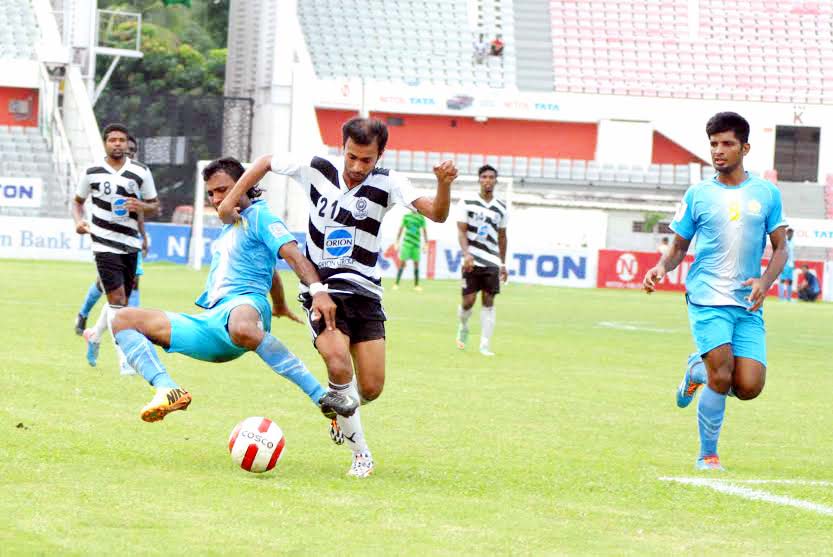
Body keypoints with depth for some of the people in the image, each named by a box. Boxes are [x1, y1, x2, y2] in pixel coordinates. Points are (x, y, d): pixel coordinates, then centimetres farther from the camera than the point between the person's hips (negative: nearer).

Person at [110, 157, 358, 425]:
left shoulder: (258, 215, 4)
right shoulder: (227, 229, 30)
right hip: (207, 323, 9)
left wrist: (317, 289, -29)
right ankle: (167, 390, -29)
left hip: (245, 302, -9)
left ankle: (323, 397, -44)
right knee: (123, 319, -2)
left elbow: (292, 254, -11)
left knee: (242, 328, -49)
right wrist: (280, 306, 60)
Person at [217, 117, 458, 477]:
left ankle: (341, 413, 35)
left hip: (364, 293, 1)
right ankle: (360, 451, -9)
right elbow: (266, 162, 11)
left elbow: (436, 214, -20)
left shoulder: (387, 183, -9)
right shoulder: (316, 168, -6)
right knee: (339, 365, -25)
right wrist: (231, 201, 6)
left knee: (371, 388, -3)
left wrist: (444, 185, -40)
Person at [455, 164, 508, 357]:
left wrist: (503, 263, 17)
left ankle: (485, 345, -2)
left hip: (492, 262, 2)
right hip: (472, 260, -2)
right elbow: (461, 231, -5)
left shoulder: (500, 208, 10)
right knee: (468, 300, -4)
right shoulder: (467, 203, 0)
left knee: (488, 301, -3)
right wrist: (466, 254, -19)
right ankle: (463, 327, 28)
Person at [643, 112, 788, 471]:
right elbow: (680, 246, 12)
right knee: (721, 378, -17)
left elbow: (780, 248, 10)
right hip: (707, 299, -2)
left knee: (749, 387, -8)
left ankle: (698, 371, 25)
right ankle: (707, 456, 1)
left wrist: (765, 281, -9)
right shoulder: (698, 195, 5)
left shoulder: (766, 194, 7)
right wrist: (662, 267, -10)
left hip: (748, 305, 2)